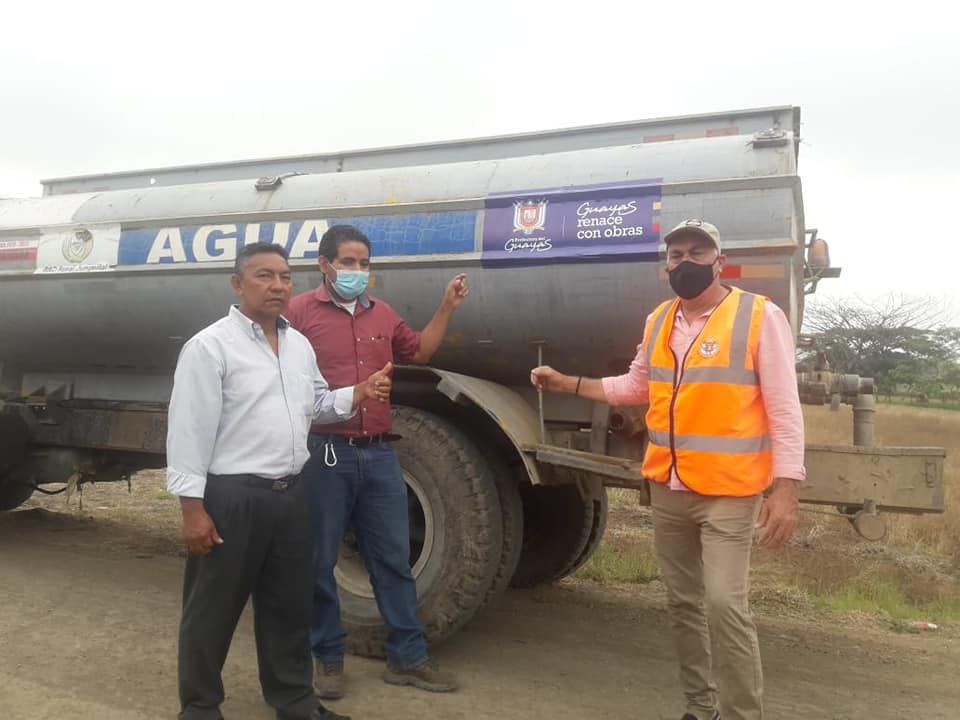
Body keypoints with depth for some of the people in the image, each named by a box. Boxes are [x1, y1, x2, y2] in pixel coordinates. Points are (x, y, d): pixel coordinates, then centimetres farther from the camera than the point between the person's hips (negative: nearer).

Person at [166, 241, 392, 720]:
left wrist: (356, 396, 2)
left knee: (290, 606, 18)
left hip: (290, 493, 7)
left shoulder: (299, 344, 11)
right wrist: (193, 507, -16)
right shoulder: (209, 346, -10)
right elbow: (189, 430, -13)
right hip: (231, 496, -6)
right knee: (213, 610, 10)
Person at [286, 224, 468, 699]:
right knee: (319, 562, 8)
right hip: (324, 453, -5)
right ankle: (327, 657, 26)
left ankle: (407, 657, 24)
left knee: (393, 558, 11)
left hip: (379, 453, 5)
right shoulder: (300, 311, -3)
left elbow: (419, 352, 26)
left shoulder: (382, 313, 14)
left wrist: (447, 308, 18)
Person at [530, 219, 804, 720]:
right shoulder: (658, 320, 9)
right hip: (666, 490, 6)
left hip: (728, 492, -6)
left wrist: (785, 488, -16)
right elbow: (637, 386, 20)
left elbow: (784, 408, -10)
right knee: (683, 603, 14)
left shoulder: (759, 316, -8)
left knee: (724, 605, -11)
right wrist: (568, 384, 11)